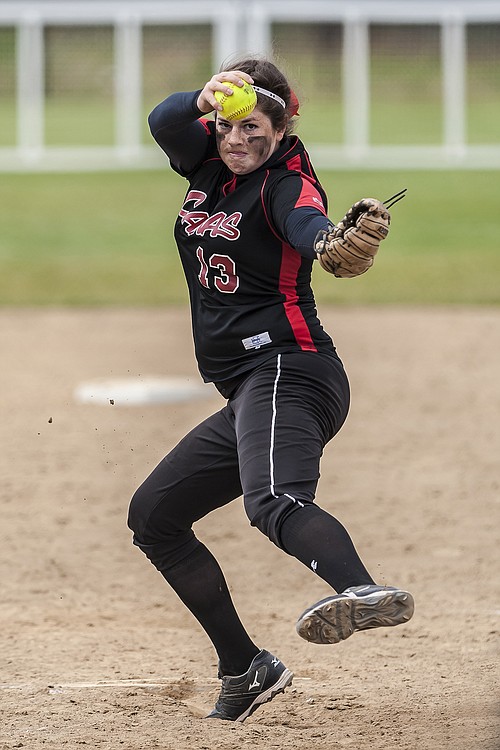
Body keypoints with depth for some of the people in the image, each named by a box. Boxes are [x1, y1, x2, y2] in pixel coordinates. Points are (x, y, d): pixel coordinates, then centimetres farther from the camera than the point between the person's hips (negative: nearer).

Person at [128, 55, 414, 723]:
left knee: (274, 499, -37)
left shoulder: (287, 184, -9)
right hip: (248, 391, 9)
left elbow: (309, 221, -32)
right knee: (153, 515, 19)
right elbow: (164, 123, -7)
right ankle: (245, 669, 20)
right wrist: (202, 101, -31)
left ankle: (362, 592, -67)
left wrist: (332, 241, -58)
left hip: (290, 368, -9)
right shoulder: (207, 162, 13)